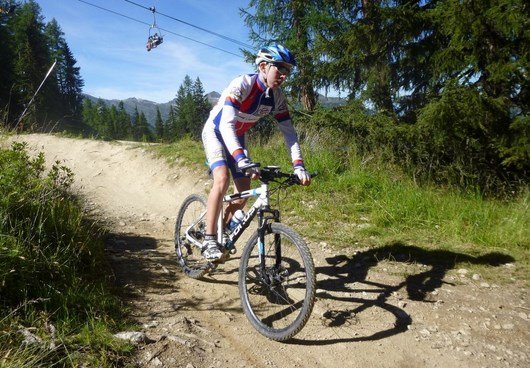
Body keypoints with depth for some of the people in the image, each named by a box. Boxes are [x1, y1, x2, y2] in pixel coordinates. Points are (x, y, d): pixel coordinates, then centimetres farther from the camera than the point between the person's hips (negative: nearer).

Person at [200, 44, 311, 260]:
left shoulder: (277, 97, -12)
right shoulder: (242, 85, -30)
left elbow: (288, 132, -11)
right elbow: (226, 125, -41)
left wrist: (298, 166, -23)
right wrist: (243, 161, -53)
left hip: (237, 137, 6)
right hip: (216, 131, -6)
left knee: (244, 193, -2)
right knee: (222, 179, -30)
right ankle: (209, 241, -21)